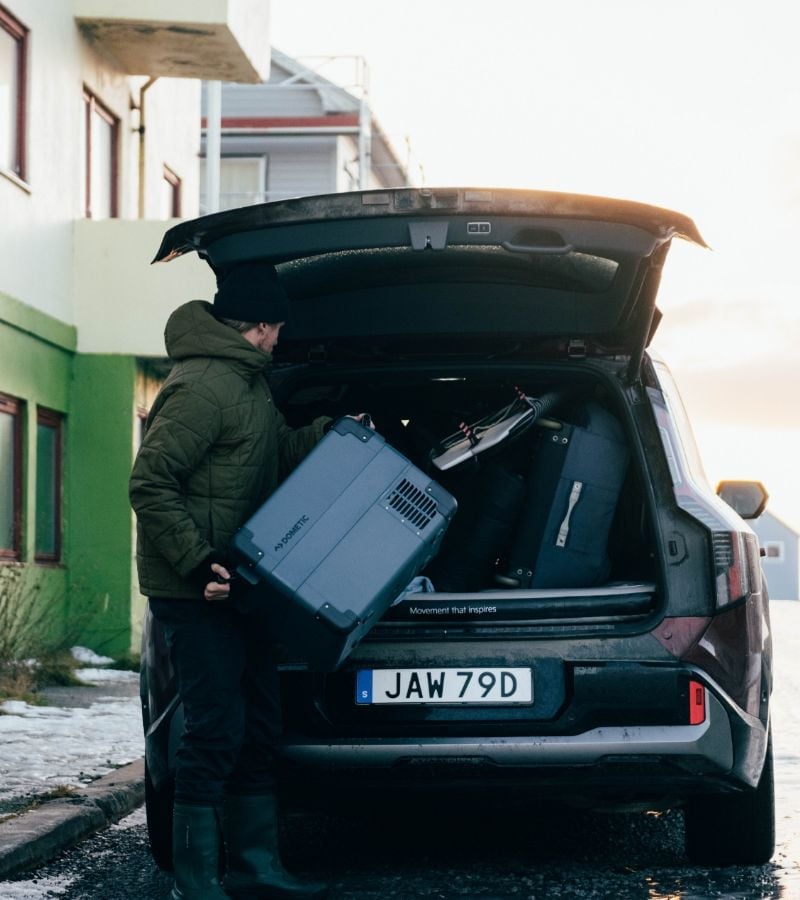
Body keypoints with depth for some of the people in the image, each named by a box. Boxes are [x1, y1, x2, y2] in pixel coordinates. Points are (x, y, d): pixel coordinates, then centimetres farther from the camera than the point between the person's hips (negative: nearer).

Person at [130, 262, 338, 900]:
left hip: (238, 584, 10)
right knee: (217, 732, -7)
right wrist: (199, 563, -25)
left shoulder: (249, 382, 14)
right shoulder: (202, 387, -17)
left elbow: (279, 452, 29)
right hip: (194, 591, -10)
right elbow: (149, 485, -21)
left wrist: (333, 433, 20)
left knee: (259, 727, 13)